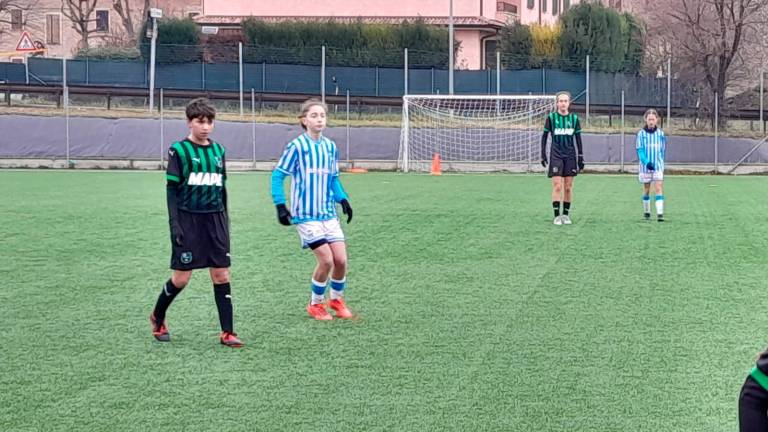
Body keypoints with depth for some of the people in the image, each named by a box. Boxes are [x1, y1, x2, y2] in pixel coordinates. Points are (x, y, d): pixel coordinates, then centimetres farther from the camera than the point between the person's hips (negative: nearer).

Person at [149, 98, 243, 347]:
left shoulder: (218, 150, 9)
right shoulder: (179, 150, -5)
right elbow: (171, 189, -5)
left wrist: (224, 219, 16)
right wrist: (174, 224, -12)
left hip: (215, 219, 4)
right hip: (188, 220, -4)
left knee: (222, 275, -1)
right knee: (181, 277, 0)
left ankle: (227, 333, 2)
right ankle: (158, 318, 25)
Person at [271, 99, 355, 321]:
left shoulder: (330, 147, 7)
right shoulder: (297, 146, -10)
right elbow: (278, 175, -6)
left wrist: (343, 200, 4)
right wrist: (280, 205, -13)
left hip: (328, 213, 5)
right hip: (306, 215, -5)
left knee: (341, 260, -1)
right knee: (326, 260, -12)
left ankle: (337, 299, 25)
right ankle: (315, 304, 11)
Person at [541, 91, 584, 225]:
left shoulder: (574, 118, 6)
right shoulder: (551, 117, 0)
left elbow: (578, 139, 10)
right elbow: (544, 136, 5)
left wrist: (581, 157, 7)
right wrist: (543, 154, -1)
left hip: (570, 155, 2)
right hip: (556, 155, -2)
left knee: (568, 187, 2)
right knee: (557, 186, -9)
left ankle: (566, 214, 11)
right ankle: (557, 215, -5)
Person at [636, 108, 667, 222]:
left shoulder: (660, 133, 2)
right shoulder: (641, 133, -3)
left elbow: (663, 150, 11)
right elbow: (639, 150, -7)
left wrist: (660, 163, 8)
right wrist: (646, 162, -20)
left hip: (658, 165, 0)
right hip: (645, 166, 0)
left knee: (659, 188, -10)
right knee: (646, 189, 9)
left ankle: (660, 214, -17)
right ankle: (646, 212, 24)